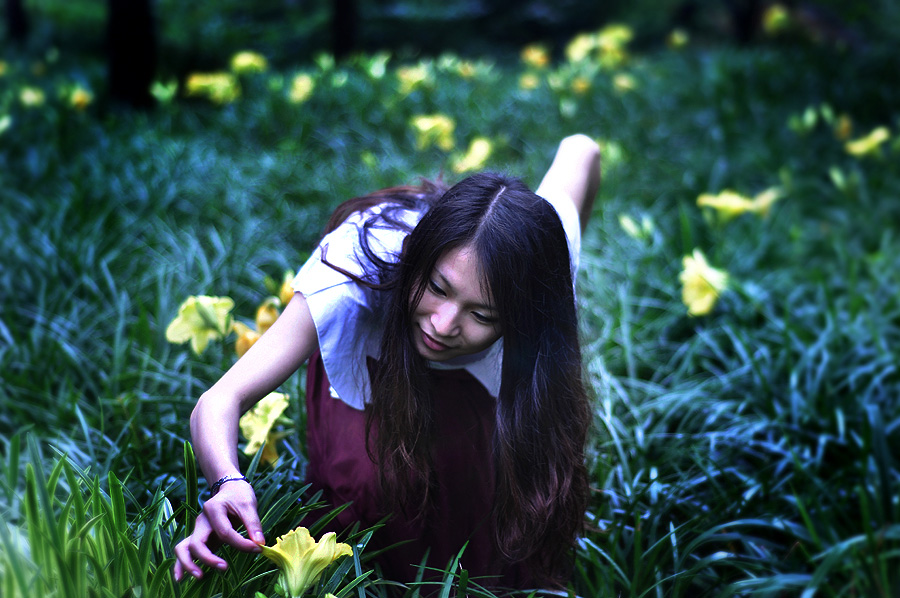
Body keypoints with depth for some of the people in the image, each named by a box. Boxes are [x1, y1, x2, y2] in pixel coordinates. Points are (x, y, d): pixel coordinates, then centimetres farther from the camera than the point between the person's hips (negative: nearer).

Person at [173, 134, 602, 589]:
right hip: (371, 364, -2)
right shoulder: (361, 266, -45)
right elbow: (222, 399, -44)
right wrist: (231, 481, -68)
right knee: (368, 477, -29)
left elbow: (579, 150, -14)